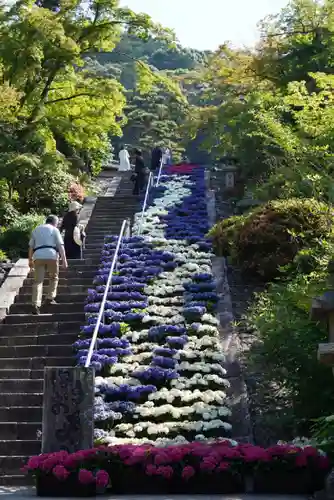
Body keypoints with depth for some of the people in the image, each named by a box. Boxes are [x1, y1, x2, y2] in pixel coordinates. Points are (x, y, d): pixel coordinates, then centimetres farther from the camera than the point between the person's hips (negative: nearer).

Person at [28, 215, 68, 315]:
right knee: (54, 278, 20)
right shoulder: (54, 230, 12)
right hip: (51, 255, -2)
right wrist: (64, 260, -1)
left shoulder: (36, 230, 23)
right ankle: (50, 298, 14)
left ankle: (36, 305, -11)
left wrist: (30, 260, 28)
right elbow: (60, 246, 2)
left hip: (38, 256, 3)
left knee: (38, 281, 1)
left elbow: (31, 246, 21)